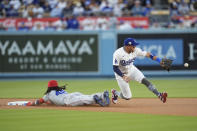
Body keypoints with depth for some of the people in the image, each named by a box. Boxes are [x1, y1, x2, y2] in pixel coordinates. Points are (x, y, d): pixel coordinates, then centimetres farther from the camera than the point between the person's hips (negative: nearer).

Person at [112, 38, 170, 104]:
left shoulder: (135, 50, -16)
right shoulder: (118, 53, -28)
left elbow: (147, 54, -14)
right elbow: (115, 68, -26)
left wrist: (160, 61, -22)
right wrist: (124, 77, -38)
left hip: (132, 70, 4)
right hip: (121, 74, -4)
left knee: (145, 80, -21)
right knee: (127, 97, -2)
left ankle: (159, 95, -24)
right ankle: (115, 93, 28)